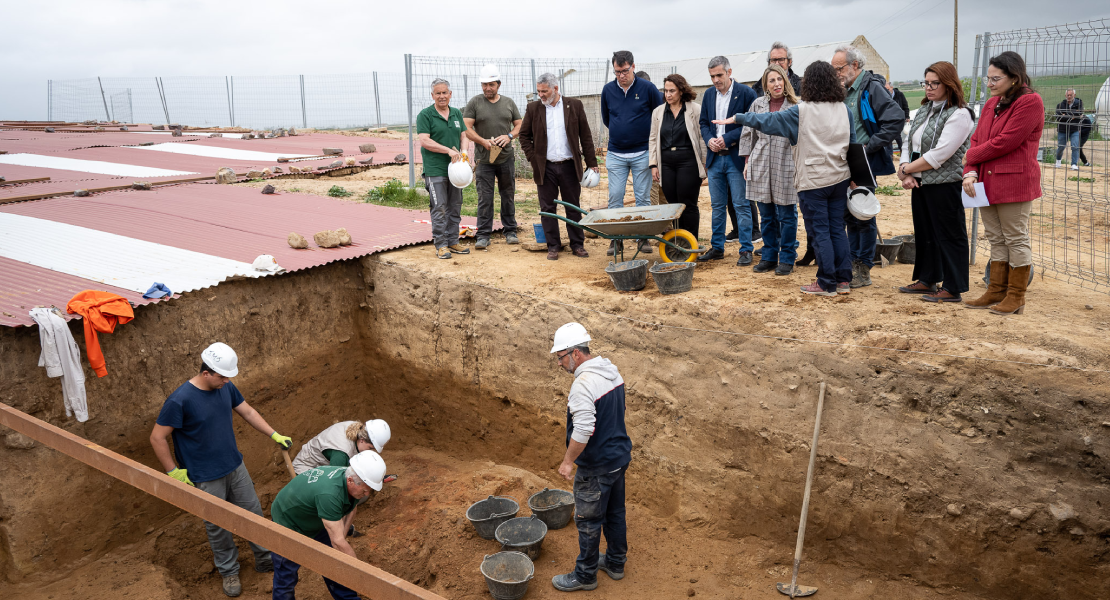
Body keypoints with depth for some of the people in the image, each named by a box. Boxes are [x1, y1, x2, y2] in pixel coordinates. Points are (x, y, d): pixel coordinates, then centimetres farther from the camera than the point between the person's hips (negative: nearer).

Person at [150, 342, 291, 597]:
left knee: (253, 513, 15)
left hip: (235, 466, 5)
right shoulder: (180, 401, -25)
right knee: (218, 526, 12)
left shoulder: (226, 386, -7)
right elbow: (157, 438, -16)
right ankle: (229, 571, 34)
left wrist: (275, 435, 1)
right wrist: (173, 472, -12)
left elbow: (248, 412, 7)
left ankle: (265, 559, 35)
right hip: (206, 478, -5)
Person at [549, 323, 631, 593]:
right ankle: (616, 563, 38)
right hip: (619, 457, 9)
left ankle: (585, 575, 22)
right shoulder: (611, 371, 3)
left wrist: (567, 461, -20)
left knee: (588, 521, 7)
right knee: (615, 513, 22)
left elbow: (583, 430, -31)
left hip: (596, 467, -9)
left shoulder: (583, 384, -26)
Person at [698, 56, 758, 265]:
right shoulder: (709, 94, 10)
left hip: (736, 157, -5)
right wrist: (709, 139, -4)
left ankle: (746, 250, 6)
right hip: (715, 158, 5)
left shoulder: (745, 92, -6)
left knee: (741, 205, -2)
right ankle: (717, 248, 20)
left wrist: (728, 138, -16)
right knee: (717, 206, 11)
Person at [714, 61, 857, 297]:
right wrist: (853, 176, 19)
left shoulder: (801, 112, -12)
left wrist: (737, 118, 2)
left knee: (820, 232, 1)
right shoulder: (844, 110, 4)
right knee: (837, 229, 11)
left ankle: (827, 284, 5)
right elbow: (853, 143, 10)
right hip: (840, 178, 5)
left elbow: (766, 121, -9)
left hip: (813, 180, -5)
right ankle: (843, 280, 15)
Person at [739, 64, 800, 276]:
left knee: (787, 215, 2)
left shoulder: (796, 106, -1)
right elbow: (748, 134, 14)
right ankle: (769, 257, 21)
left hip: (786, 166, -3)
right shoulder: (758, 104, 8)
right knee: (766, 215, 10)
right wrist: (747, 161, 9)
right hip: (761, 167, 3)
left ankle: (787, 259, 13)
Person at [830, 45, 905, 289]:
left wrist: (869, 146, -19)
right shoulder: (844, 91, 13)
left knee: (864, 216, -2)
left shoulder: (872, 88, -11)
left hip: (865, 164, -8)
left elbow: (896, 119, -19)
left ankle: (864, 270, 7)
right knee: (850, 215, 12)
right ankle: (853, 264, 22)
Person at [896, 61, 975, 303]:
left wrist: (905, 169, -12)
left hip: (945, 185, -8)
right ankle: (927, 280, 29)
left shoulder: (959, 114, -13)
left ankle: (952, 288, 6)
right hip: (920, 184, 9)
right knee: (924, 232, 16)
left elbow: (939, 155, -20)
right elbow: (909, 143, 11)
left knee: (949, 235, -1)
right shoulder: (924, 110, 14)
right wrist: (905, 173, -6)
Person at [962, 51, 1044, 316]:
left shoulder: (1030, 102, -11)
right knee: (996, 239, 13)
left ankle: (1016, 297, 10)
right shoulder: (992, 104, 15)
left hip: (1015, 183, -8)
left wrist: (971, 156, -5)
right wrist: (970, 172, -6)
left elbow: (1005, 142, -18)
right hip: (987, 183, 8)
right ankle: (996, 292, 21)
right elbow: (977, 140, 10)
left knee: (1016, 239, 1)